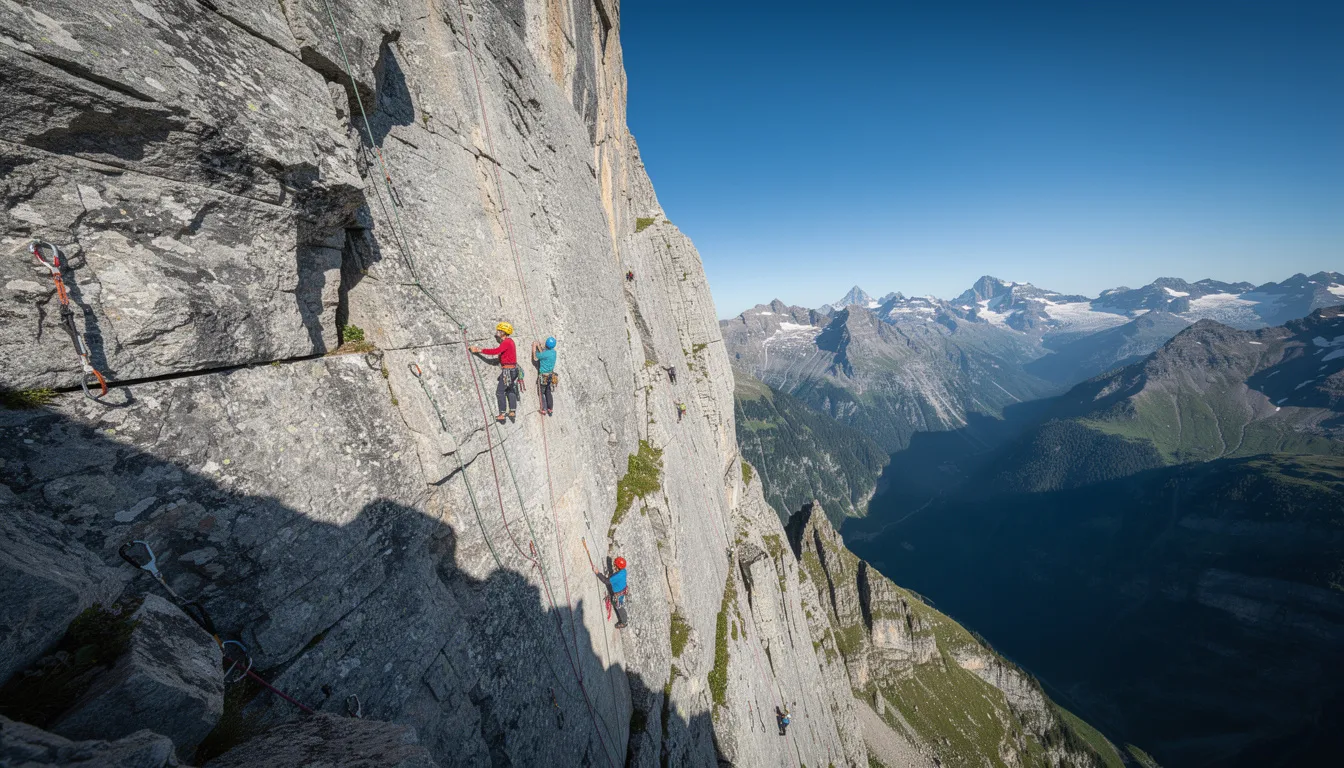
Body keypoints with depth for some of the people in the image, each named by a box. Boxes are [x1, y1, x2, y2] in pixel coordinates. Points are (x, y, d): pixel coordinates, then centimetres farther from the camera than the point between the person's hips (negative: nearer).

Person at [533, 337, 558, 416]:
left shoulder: (546, 354, -23)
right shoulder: (553, 352, -1)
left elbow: (535, 357, -8)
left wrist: (534, 347, 3)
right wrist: (538, 346, 17)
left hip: (543, 376, -7)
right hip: (551, 375, 7)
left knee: (541, 393, 6)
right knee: (548, 392, 16)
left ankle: (544, 409, 5)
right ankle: (550, 409, 18)